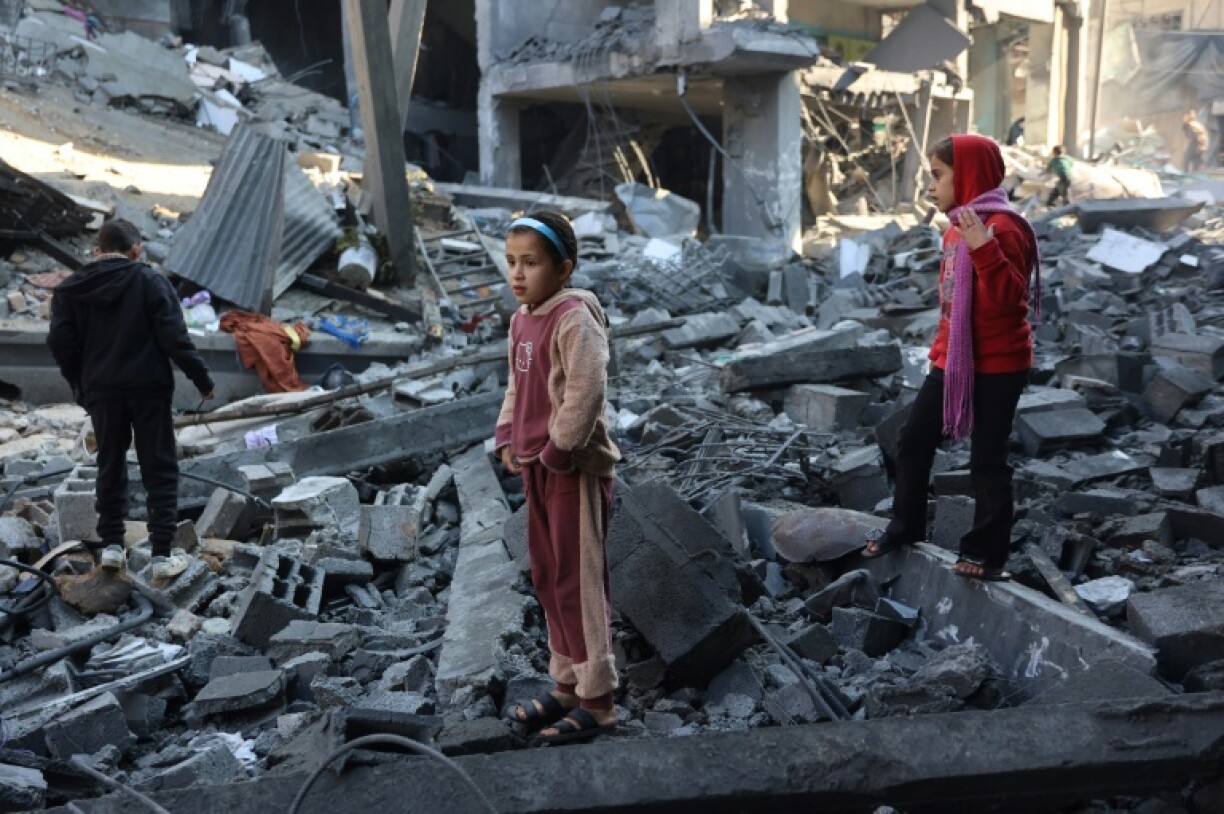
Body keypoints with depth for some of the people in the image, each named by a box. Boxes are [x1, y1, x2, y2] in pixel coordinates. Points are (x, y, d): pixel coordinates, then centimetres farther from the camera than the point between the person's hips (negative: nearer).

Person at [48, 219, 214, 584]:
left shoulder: (71, 289, 4)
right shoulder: (150, 281, -7)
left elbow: (60, 343, 3)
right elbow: (174, 337, -12)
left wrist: (80, 385, 16)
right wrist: (201, 378, -5)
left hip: (102, 391, 3)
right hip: (148, 388, -3)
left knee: (110, 467, 17)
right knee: (160, 471, 2)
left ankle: (112, 547, 21)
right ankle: (162, 556, -2)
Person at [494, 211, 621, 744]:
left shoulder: (575, 319, -17)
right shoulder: (521, 320, 10)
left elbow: (586, 392, -25)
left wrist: (558, 452, -21)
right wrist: (508, 439, 7)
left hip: (575, 469, -9)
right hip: (536, 465, 9)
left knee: (579, 582, -1)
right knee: (546, 578, 17)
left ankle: (597, 702, 12)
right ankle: (567, 683, 32)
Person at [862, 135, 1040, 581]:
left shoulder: (1002, 228, -17)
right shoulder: (957, 230, 11)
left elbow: (1009, 298, -26)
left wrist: (984, 249, -37)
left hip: (996, 367, -9)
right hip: (952, 361, 9)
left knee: (986, 460, 0)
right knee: (914, 440, 14)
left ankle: (986, 554, 13)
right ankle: (905, 526, 30)